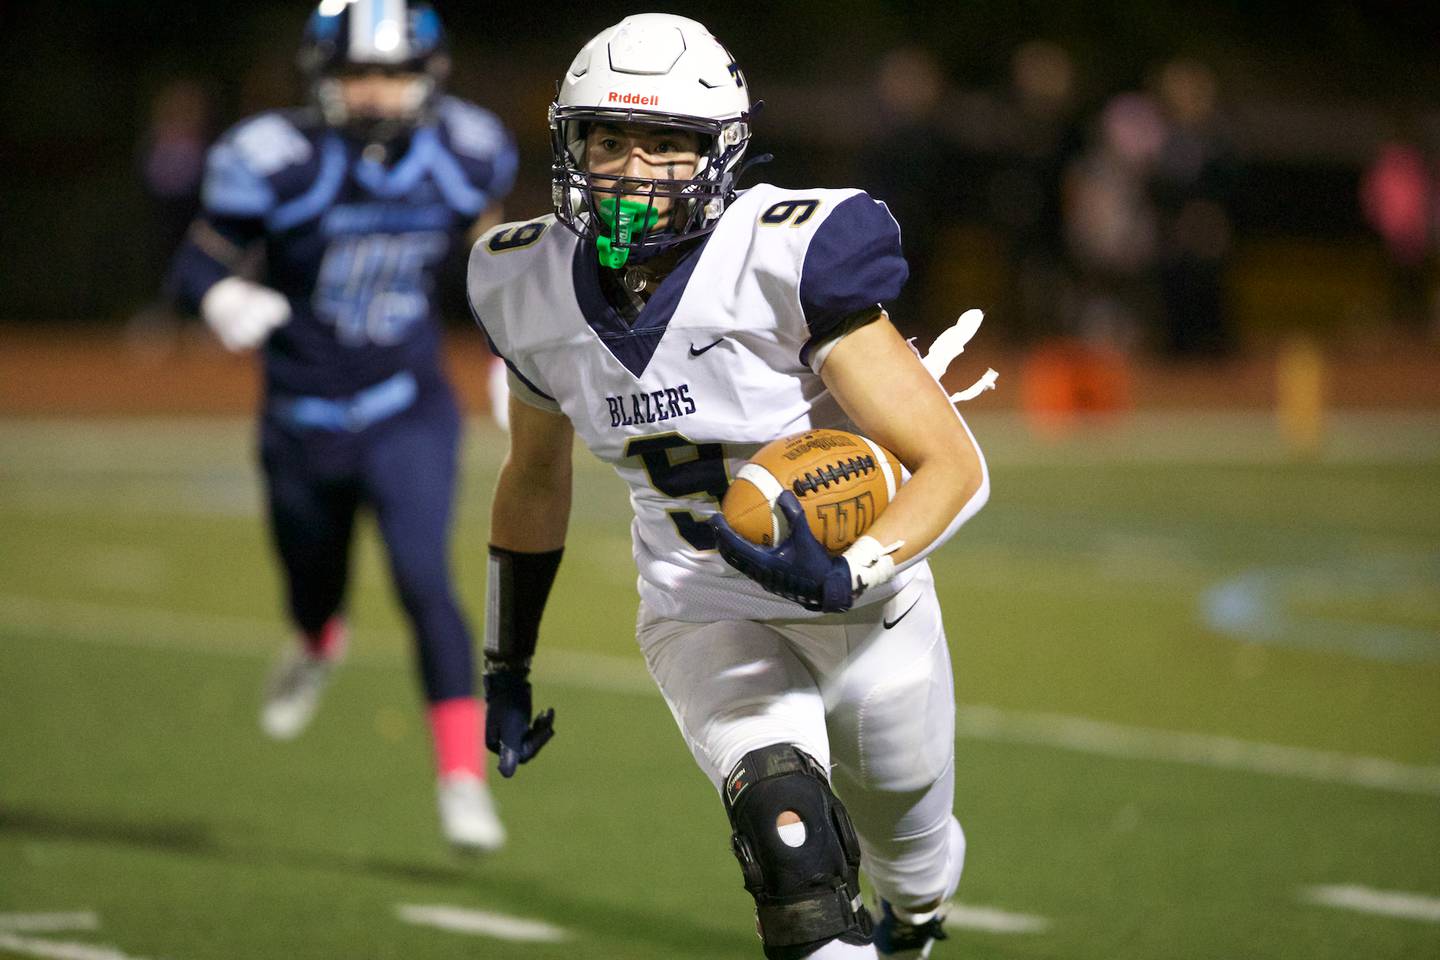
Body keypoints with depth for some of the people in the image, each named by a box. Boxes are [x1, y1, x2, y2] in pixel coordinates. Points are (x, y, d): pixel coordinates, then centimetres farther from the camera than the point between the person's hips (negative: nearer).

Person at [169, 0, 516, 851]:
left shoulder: (460, 158, -8)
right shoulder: (279, 162, -17)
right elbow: (200, 259, -9)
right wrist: (225, 298, -31)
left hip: (409, 413, 0)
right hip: (304, 422, 0)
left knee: (425, 580, -19)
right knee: (315, 586, 19)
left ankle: (464, 777, -14)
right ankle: (319, 648, 59)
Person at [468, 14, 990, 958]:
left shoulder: (788, 262, -26)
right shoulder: (534, 289, -10)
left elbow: (956, 465, -25)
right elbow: (535, 476, 11)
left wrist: (850, 578, -41)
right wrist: (507, 666, 15)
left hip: (862, 602, -2)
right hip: (705, 619, 2)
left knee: (911, 857, 22)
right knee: (785, 817, -28)